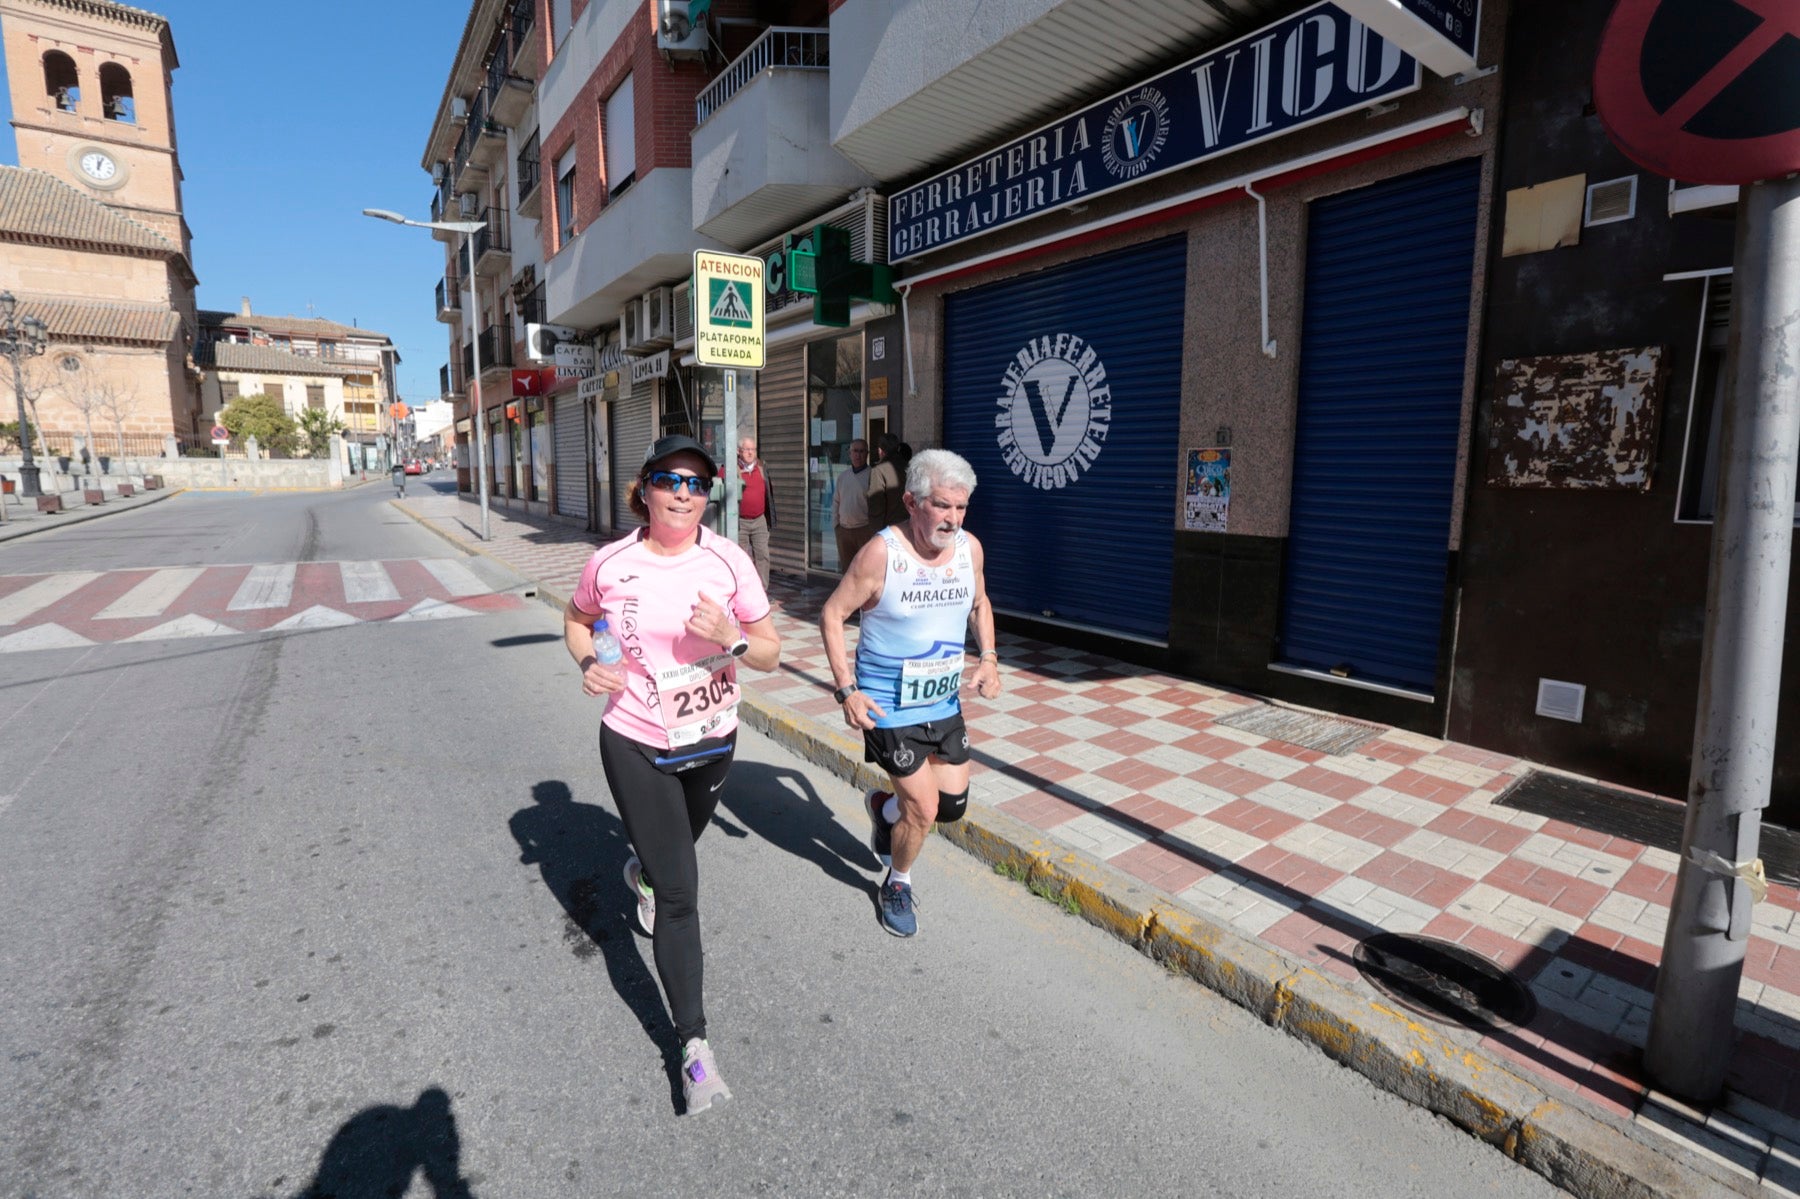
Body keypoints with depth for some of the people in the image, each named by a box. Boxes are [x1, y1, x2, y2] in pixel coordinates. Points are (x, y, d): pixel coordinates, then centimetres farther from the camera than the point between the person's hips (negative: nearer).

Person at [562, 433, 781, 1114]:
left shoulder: (730, 562, -11)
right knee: (680, 893, -4)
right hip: (636, 747, -2)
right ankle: (694, 1045, 11)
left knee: (676, 849, 29)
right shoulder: (610, 564, -12)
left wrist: (731, 637, -28)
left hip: (712, 743, 3)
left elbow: (770, 657, -7)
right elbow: (576, 621, 9)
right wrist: (588, 664, -11)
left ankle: (641, 874, 67)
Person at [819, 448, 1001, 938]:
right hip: (889, 704, -6)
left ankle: (884, 806, 44)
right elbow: (832, 614, -12)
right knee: (923, 808, -2)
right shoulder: (881, 553, -20)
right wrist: (846, 688, -18)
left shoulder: (969, 547, -3)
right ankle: (897, 884, 30)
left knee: (953, 805, 12)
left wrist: (988, 658, 2)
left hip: (945, 701, 6)